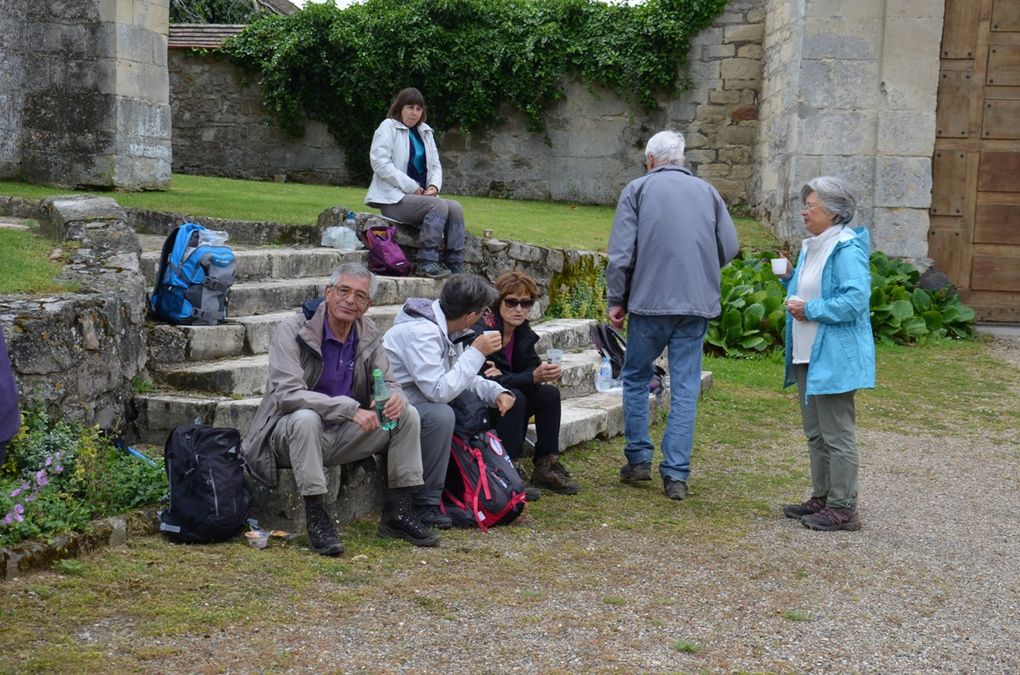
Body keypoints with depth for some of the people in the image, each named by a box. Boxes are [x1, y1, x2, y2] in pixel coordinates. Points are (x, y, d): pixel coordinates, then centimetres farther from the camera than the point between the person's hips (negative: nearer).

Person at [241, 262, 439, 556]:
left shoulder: (369, 335, 1)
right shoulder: (292, 330, -17)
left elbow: (387, 382, 5)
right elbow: (287, 393, -28)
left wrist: (395, 398, -23)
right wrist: (350, 408, -36)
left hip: (343, 435, 6)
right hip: (291, 434, -5)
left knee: (407, 415, -10)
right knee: (306, 417, -38)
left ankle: (397, 512, -5)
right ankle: (316, 518, -28)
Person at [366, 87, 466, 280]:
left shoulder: (425, 132, 19)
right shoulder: (388, 128, -1)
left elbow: (435, 165, 20)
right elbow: (380, 163, -13)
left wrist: (434, 186, -3)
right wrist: (410, 186, -17)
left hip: (421, 195, 7)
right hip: (393, 197, -7)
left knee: (455, 208, -18)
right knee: (438, 206, -29)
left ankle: (457, 268, -18)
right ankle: (427, 263, -29)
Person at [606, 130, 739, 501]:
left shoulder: (638, 189, 2)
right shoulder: (707, 191, 11)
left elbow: (621, 251, -5)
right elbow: (729, 247, 7)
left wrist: (617, 299, 2)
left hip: (650, 301, -2)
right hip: (698, 303, 2)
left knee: (636, 377, 16)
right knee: (685, 388, 4)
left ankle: (639, 459, 18)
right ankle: (677, 474, 3)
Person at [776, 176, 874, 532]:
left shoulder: (847, 249, -17)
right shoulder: (811, 246, 13)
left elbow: (855, 299, -26)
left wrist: (811, 310, -20)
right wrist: (789, 278, 7)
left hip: (834, 357, -10)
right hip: (809, 355, 11)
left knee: (837, 435, -3)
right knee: (816, 434, 18)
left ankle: (843, 508, 4)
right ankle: (821, 498, 28)